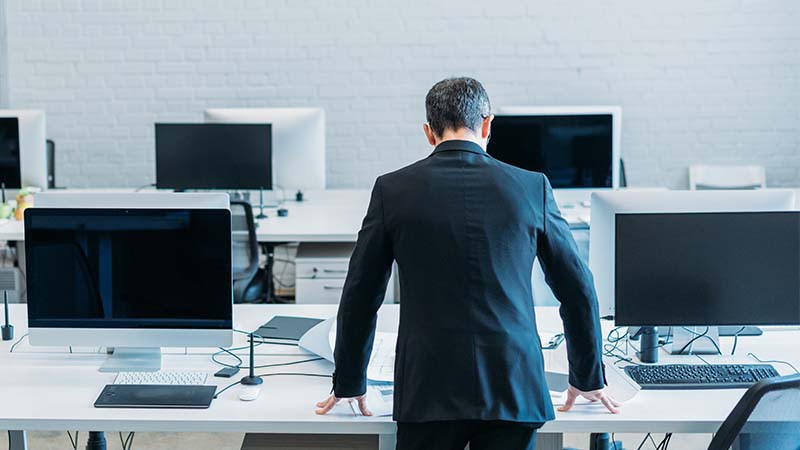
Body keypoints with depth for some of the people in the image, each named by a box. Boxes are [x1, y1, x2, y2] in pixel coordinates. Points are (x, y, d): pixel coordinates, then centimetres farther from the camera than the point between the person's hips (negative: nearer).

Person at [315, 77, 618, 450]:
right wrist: (588, 377, 22)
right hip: (513, 387, 1)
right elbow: (577, 289, 10)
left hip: (429, 391, -1)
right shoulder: (531, 187, 3)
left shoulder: (393, 189, 1)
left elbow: (360, 296, 6)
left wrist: (349, 383, 18)